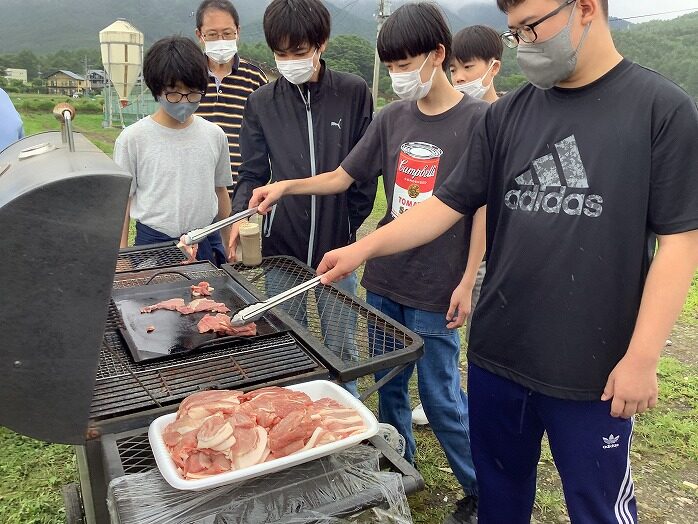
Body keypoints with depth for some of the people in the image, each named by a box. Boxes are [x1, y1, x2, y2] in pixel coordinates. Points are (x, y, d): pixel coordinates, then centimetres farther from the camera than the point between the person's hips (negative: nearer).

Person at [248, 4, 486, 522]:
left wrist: (468, 281, -11)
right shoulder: (393, 118, 7)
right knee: (388, 386, 17)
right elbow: (342, 177, 10)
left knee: (441, 397, 6)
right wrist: (286, 186, -4)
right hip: (384, 280, 5)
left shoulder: (477, 119, -8)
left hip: (436, 288, -5)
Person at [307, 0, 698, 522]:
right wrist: (363, 248, -7)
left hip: (594, 368, -3)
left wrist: (642, 357, -11)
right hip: (496, 354, 4)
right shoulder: (507, 115, 4)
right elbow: (448, 204, 3)